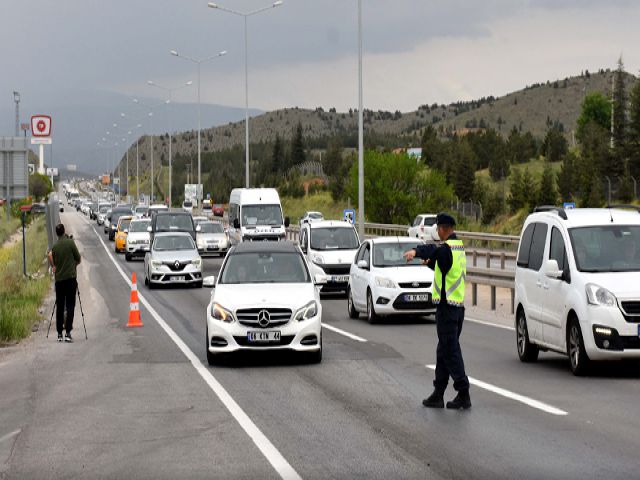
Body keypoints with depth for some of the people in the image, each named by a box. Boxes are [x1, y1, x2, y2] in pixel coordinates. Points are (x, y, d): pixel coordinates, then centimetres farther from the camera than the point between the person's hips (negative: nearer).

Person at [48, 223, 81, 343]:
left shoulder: (55, 246, 6)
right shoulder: (70, 242, -5)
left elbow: (54, 261, 12)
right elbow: (78, 259, 0)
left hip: (59, 279, 4)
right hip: (70, 277, -4)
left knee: (59, 306, 9)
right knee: (70, 305, -4)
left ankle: (59, 333, 9)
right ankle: (68, 332, -14)